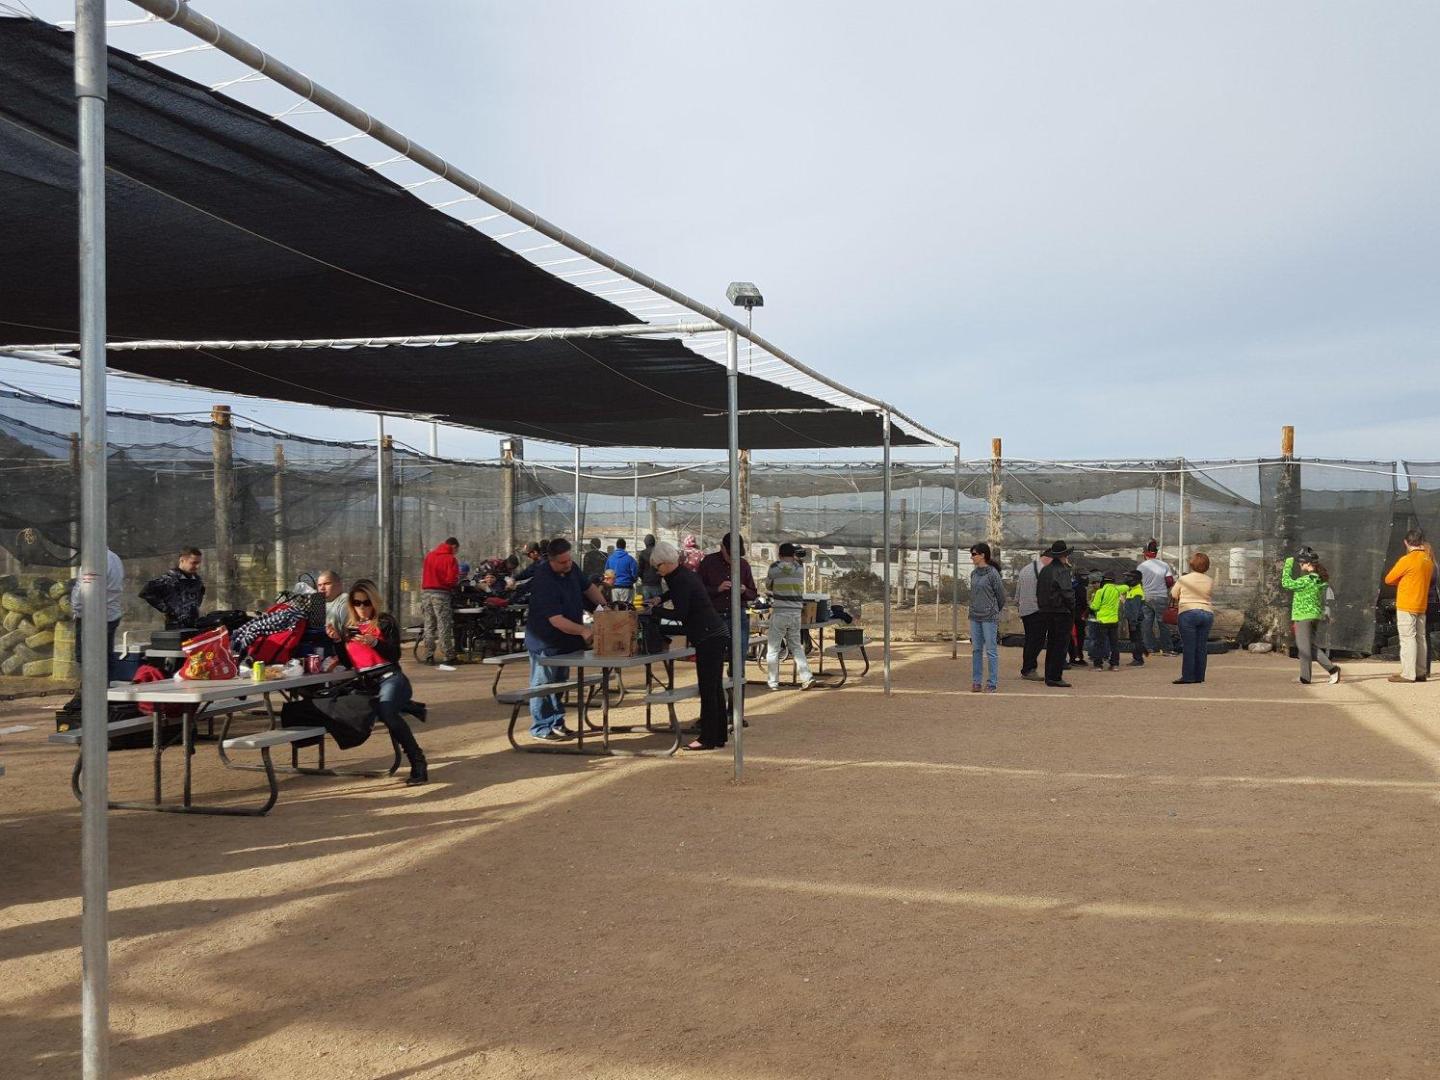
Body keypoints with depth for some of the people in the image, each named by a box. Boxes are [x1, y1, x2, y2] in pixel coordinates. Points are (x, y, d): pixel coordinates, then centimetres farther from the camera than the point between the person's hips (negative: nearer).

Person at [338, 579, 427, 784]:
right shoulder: (350, 625, 20)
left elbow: (395, 654, -3)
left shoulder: (385, 622, 7)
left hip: (389, 678, -5)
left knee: (385, 710, -37)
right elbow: (347, 662, 20)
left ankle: (418, 762, -32)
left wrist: (374, 642, -20)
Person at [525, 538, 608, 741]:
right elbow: (556, 620, -32)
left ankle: (557, 724, 25)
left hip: (565, 640, 8)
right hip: (545, 642, -8)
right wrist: (582, 630, -40)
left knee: (559, 683, 16)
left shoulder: (572, 568, -3)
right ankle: (540, 728, 10)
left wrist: (602, 604, 0)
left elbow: (588, 587, 16)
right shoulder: (543, 582, -29)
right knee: (542, 685, 1)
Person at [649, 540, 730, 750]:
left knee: (708, 689, -6)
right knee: (715, 688, 13)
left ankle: (708, 739, -3)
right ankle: (718, 736, 19)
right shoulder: (686, 575, 17)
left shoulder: (681, 580, -14)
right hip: (718, 635, 10)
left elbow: (681, 615, -17)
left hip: (708, 637, -10)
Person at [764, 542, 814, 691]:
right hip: (796, 612, 3)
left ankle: (773, 682, 5)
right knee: (796, 646, 13)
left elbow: (768, 587, 8)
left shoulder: (774, 568, -5)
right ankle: (807, 677, 2)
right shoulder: (800, 568, 2)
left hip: (779, 612, -3)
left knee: (773, 648, 4)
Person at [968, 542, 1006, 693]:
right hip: (975, 616, 7)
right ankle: (976, 682, 15)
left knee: (991, 651, -2)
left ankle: (992, 683, 3)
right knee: (976, 650, 9)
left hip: (989, 618, -7)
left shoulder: (992, 573, -11)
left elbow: (1001, 596, -3)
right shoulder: (974, 573, 9)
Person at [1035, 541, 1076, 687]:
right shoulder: (1063, 571, -14)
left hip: (1047, 612, 8)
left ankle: (1049, 676, 17)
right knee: (1061, 645, -3)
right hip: (1062, 612, -8)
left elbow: (1038, 591, 14)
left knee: (1051, 644, 14)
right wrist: (1072, 609, -7)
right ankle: (1055, 677, -5)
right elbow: (1067, 593, -19)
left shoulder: (1044, 570, 10)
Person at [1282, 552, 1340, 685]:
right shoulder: (1319, 579, 8)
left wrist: (1288, 565, -14)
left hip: (1304, 616, -8)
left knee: (1304, 647, 1)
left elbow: (1286, 583, -20)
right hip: (1316, 616, 8)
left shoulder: (1307, 580, -19)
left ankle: (1305, 678, 6)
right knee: (1312, 646, 15)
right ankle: (1332, 668, 5)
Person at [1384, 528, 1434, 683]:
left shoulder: (1407, 560, -15)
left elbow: (1389, 579, -7)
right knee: (1420, 638, 10)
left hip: (1406, 605, -7)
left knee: (1408, 638, -7)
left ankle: (1408, 674, -8)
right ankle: (1420, 672, 14)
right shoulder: (1428, 560, 8)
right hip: (1422, 605, 7)